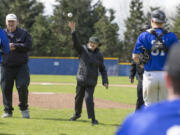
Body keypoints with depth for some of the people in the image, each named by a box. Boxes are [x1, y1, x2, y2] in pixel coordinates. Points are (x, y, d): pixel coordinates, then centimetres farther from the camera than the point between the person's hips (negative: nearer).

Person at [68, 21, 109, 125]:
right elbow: (76, 42, -15)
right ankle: (77, 114, 38)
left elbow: (103, 69, 7)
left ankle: (93, 119, -14)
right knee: (78, 98, 14)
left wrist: (105, 81, -4)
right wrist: (73, 30, -31)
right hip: (81, 80, 2)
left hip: (92, 82, -2)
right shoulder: (83, 50, 1)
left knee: (88, 98, -16)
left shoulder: (99, 55, 1)